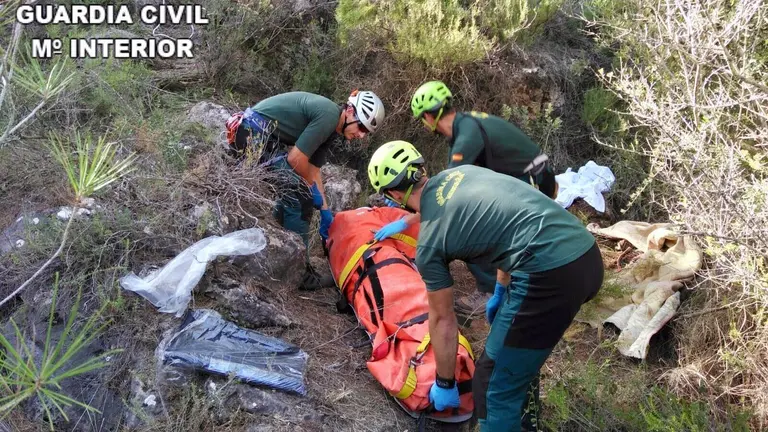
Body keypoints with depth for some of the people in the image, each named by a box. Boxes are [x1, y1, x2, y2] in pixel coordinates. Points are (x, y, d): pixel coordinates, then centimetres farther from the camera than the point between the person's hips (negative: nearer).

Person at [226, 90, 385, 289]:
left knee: (290, 193, 18)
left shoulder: (330, 129, 13)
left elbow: (313, 170, 17)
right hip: (254, 132, -10)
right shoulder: (329, 115, -16)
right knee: (298, 194, -10)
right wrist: (312, 188, 1)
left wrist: (326, 212, 17)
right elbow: (296, 159, -16)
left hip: (263, 137, 10)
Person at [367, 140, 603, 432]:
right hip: (588, 254, 9)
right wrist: (500, 291, 38)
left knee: (495, 388, 6)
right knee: (522, 354, 32)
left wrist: (445, 383, 26)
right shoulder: (462, 172, 19)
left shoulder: (428, 243, 1)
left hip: (551, 274, -9)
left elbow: (442, 320, 11)